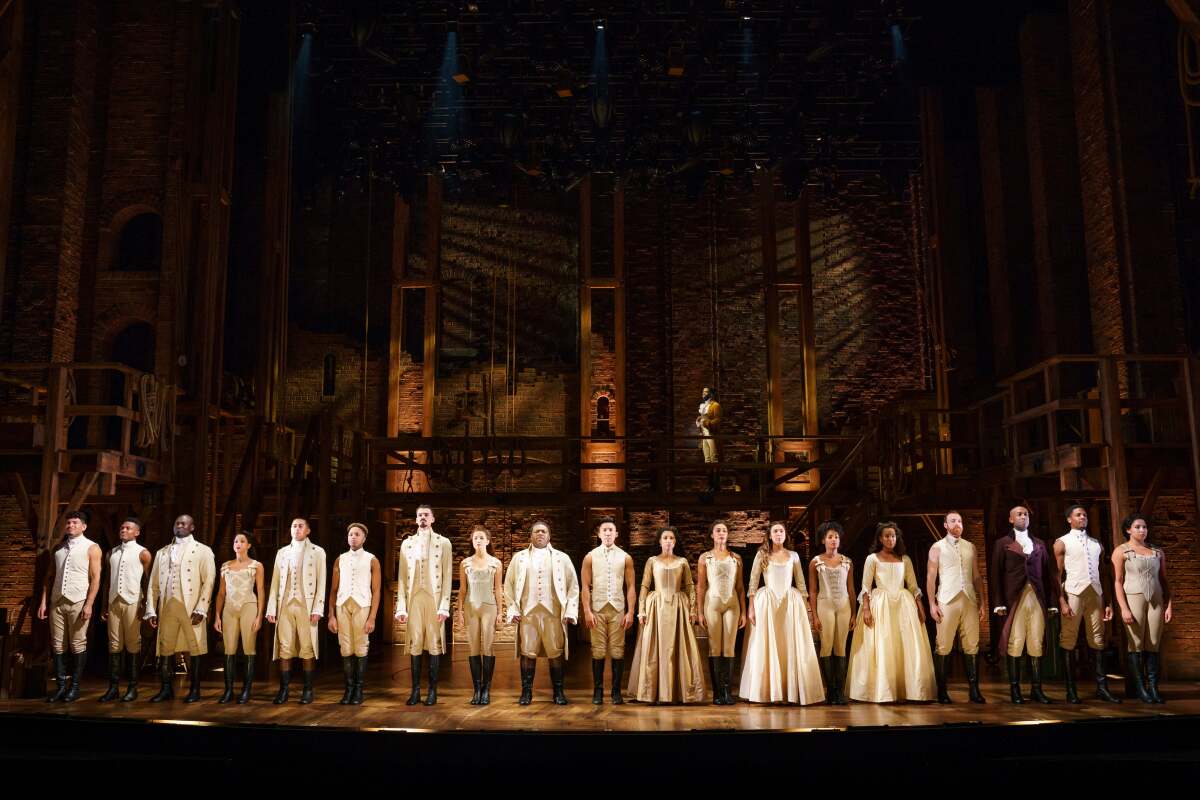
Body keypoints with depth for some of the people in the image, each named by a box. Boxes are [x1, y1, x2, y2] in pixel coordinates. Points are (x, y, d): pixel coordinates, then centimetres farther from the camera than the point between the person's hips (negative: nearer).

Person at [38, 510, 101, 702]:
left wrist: (89, 605, -12)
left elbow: (95, 578, -5)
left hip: (78, 602, -4)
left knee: (78, 646, -1)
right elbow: (50, 576, 14)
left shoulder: (91, 548, 0)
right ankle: (61, 686, 10)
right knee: (58, 646, 4)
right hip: (56, 602, 4)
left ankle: (75, 687, 6)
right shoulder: (59, 548, 13)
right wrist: (43, 602, 6)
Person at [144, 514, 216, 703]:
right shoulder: (162, 552, 18)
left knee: (193, 649, -1)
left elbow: (208, 581, -2)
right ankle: (166, 689, 12)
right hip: (167, 607, 3)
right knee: (165, 649, 2)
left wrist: (201, 609, -11)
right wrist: (151, 610, 6)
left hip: (191, 608, -3)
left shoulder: (203, 551, 6)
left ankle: (195, 690, 7)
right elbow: (153, 583, 16)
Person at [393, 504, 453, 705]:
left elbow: (447, 576, 0)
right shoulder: (407, 543, 12)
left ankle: (433, 690, 7)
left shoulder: (443, 542, 6)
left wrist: (444, 606, -7)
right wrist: (401, 606, 1)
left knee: (435, 644, 0)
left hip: (434, 598, -2)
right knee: (415, 644, 1)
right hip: (414, 598, 2)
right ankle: (415, 690, 8)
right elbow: (402, 576, 9)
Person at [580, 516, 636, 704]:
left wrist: (630, 612, -2)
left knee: (617, 652, 0)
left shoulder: (625, 557, 7)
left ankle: (616, 692, 8)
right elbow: (585, 586, 3)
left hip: (618, 610, 0)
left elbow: (630, 587, 6)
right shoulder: (590, 557, 6)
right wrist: (587, 611, -6)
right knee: (598, 652, 1)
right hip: (597, 609, 0)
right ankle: (598, 691, 9)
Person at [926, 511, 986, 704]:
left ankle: (974, 690, 4)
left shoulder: (970, 547, 16)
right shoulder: (937, 547, 7)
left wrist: (982, 602, 7)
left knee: (971, 646, 0)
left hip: (969, 601, 3)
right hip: (947, 601, -3)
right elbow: (931, 577, 3)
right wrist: (932, 604, -5)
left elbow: (977, 576, 15)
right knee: (943, 647, -4)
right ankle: (942, 691, 2)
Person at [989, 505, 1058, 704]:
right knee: (1015, 644, -4)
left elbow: (1049, 573, 14)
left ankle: (1036, 688, 7)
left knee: (1036, 644, 1)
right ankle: (1014, 689, 3)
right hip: (1014, 599, -3)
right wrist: (999, 603, -7)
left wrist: (1053, 601, 5)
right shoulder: (1002, 544, 7)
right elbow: (996, 575, 1)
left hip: (1037, 599, 3)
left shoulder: (1039, 544, 18)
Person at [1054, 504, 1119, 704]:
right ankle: (1071, 689, 1)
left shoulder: (1096, 543, 17)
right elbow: (1057, 574, -2)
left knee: (1098, 640, 4)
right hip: (1073, 593, -4)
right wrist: (1061, 601, -11)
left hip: (1095, 594, 4)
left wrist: (1108, 602, 9)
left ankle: (1101, 687, 10)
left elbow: (1104, 574, 16)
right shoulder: (1062, 543, 3)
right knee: (1069, 640, -3)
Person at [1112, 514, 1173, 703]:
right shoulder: (1121, 551, 2)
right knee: (1136, 645, -2)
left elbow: (1164, 581, 15)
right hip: (1133, 598, -3)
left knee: (1153, 646, 1)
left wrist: (1169, 606, 6)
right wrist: (1124, 608, -11)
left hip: (1156, 600, 3)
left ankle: (1153, 687, 4)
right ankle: (1140, 688, 2)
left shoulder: (1158, 552, 14)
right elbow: (1117, 581, -3)